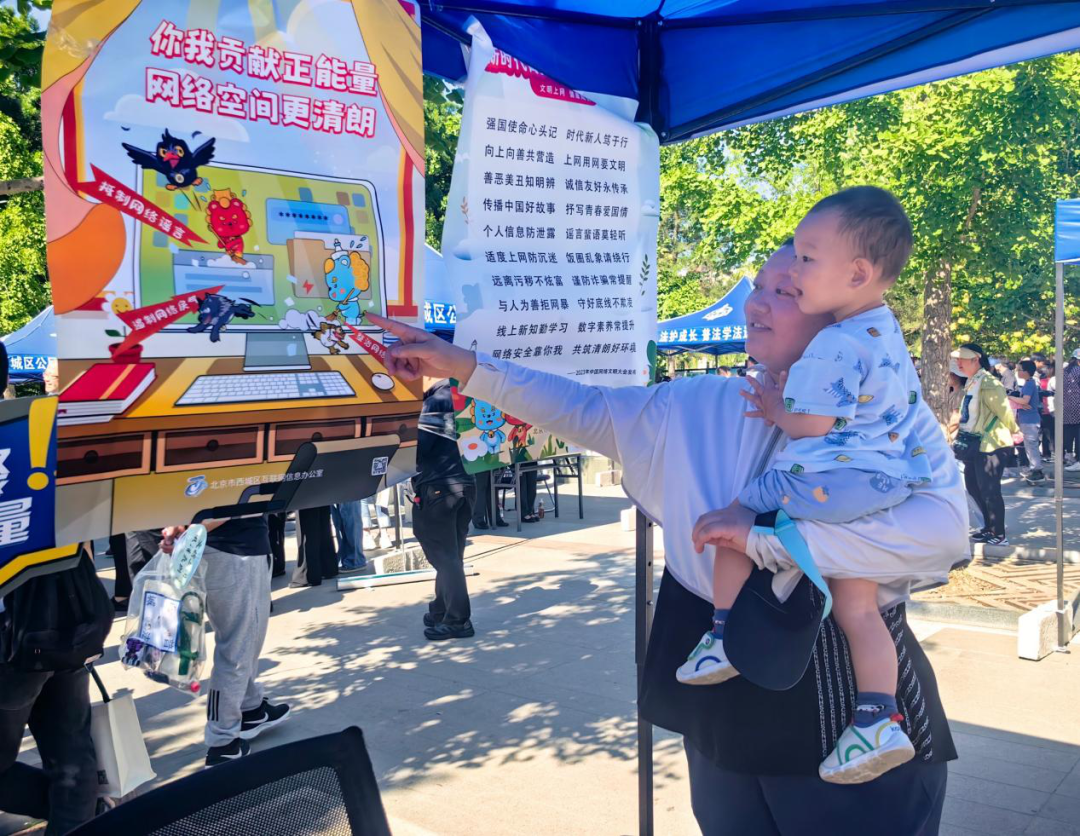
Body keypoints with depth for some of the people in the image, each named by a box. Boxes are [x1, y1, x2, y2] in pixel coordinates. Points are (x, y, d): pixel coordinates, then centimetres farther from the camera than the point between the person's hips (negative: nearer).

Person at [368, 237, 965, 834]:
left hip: (846, 693, -4)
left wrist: (761, 540, -27)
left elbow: (941, 528, -28)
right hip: (724, 694, 5)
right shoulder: (699, 408, 4)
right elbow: (587, 410, 8)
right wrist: (464, 367, 2)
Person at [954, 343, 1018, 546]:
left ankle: (999, 536, 9)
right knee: (973, 486, 16)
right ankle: (989, 528, 30)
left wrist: (1014, 433, -2)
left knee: (989, 490, -4)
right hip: (976, 445, 10)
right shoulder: (971, 382, 9)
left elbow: (1005, 412, -14)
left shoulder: (988, 384, -20)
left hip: (993, 445, -10)